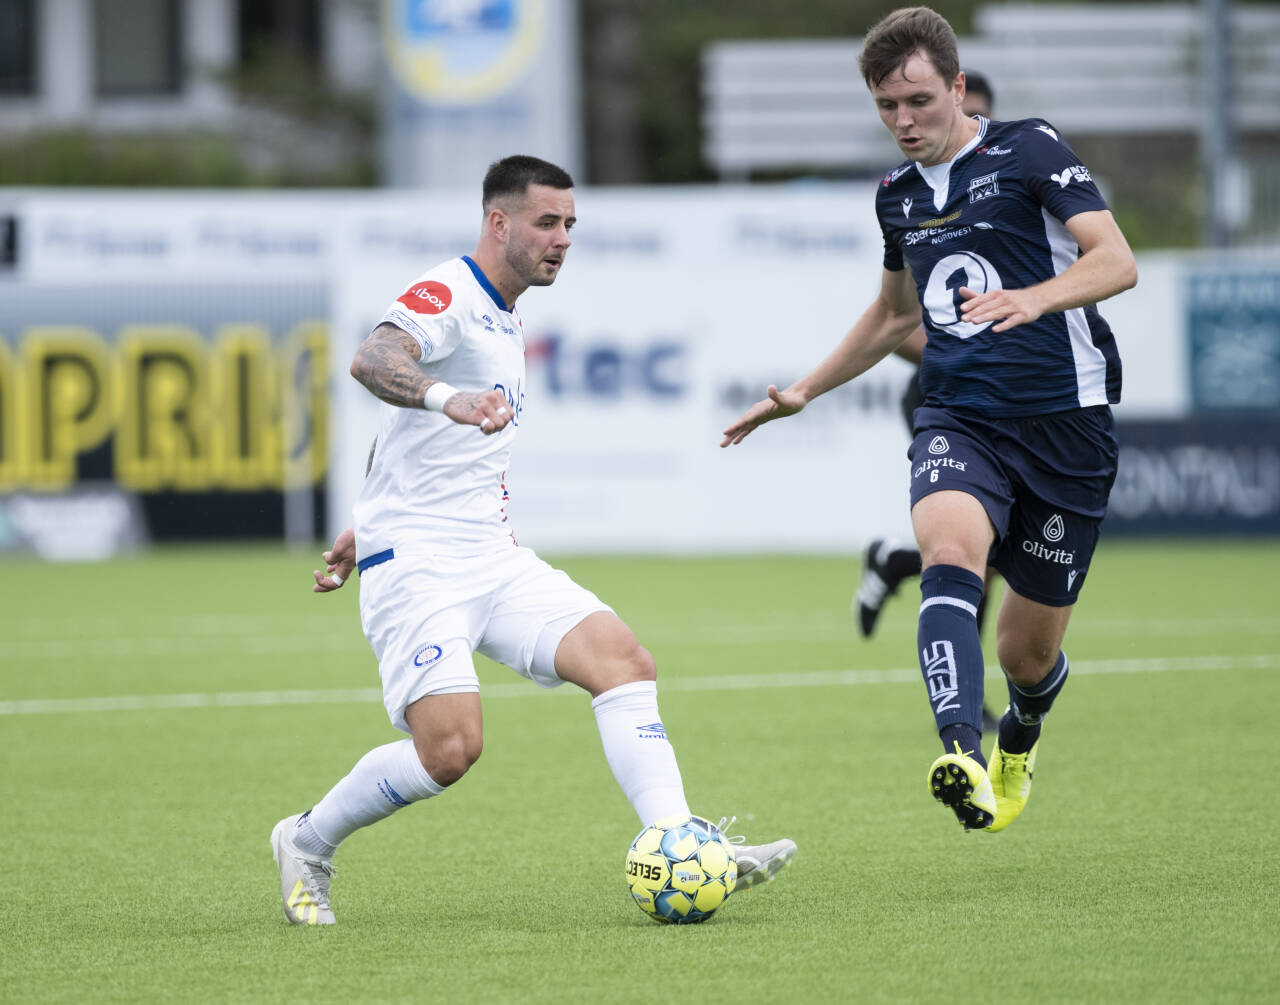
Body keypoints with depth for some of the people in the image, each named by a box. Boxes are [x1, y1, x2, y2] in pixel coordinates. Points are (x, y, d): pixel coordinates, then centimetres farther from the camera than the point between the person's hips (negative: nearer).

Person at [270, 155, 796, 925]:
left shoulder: (504, 320, 19)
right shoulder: (448, 294, -10)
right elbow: (373, 360, -33)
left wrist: (366, 527, 35)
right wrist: (446, 397, -52)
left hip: (492, 557, 9)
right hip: (416, 564, -9)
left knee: (623, 660, -11)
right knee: (450, 746, -20)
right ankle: (306, 845, 4)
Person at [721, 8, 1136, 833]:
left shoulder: (1030, 149, -4)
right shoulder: (898, 193, 14)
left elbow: (1117, 260, -15)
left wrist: (1033, 299, -34)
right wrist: (804, 393, 32)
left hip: (1064, 417, -3)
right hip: (958, 418, 4)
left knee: (1028, 651, 4)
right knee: (950, 547, -32)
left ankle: (1020, 740, 43)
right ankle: (963, 758, -50)